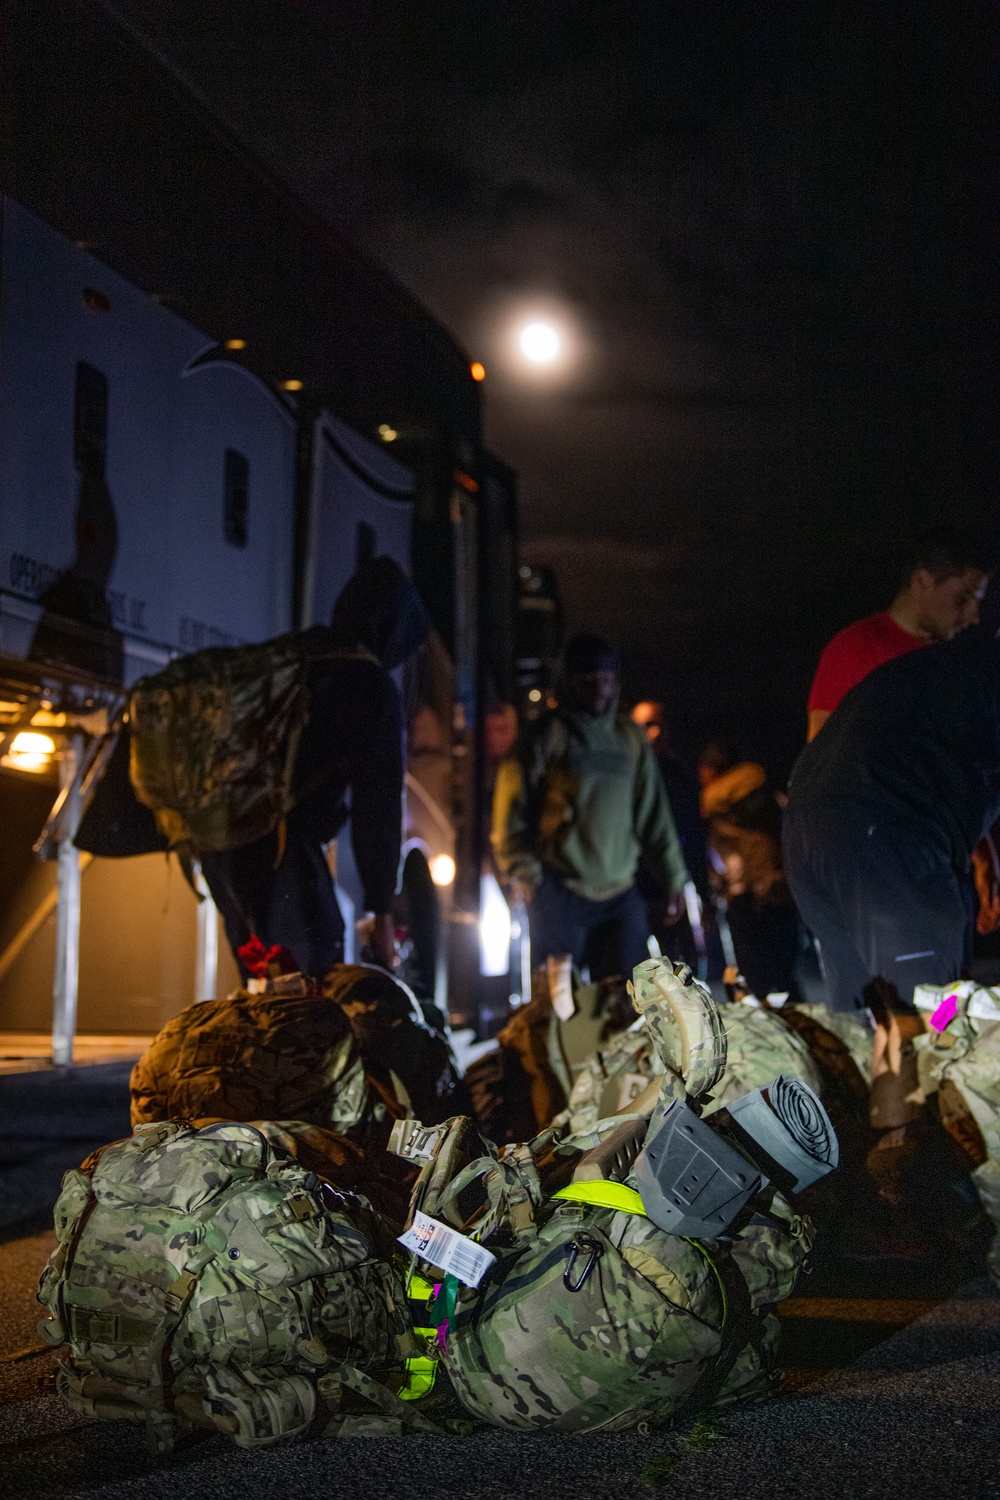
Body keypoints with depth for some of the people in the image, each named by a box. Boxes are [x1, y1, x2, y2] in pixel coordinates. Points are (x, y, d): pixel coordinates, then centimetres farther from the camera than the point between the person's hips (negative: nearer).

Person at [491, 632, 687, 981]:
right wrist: (522, 871, -10)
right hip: (559, 891, -4)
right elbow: (512, 806, -2)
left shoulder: (630, 737, 14)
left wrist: (673, 876, 16)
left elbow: (653, 812, 18)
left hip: (620, 893, 4)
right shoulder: (548, 733, 0)